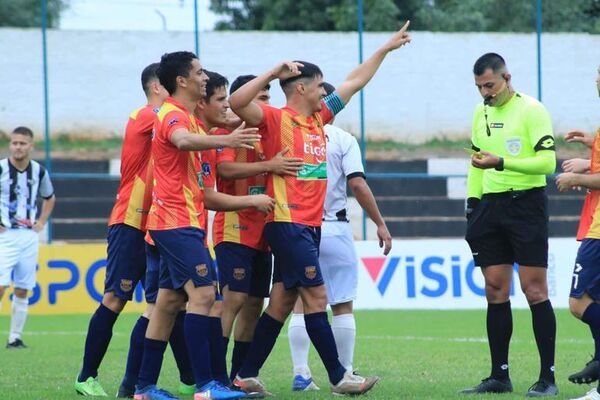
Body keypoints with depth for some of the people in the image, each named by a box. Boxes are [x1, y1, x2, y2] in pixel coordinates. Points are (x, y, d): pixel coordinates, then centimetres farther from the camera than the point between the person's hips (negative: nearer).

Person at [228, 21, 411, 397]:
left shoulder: (319, 118, 15)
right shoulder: (278, 119, -7)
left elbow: (354, 83, 25)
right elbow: (237, 102, -23)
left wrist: (387, 48, 30)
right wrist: (275, 72, -24)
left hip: (310, 225, 9)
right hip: (288, 222, -9)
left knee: (282, 302, 8)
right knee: (316, 297, -9)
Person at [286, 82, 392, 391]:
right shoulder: (343, 140, -3)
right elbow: (357, 184, -11)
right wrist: (380, 224, -5)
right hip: (334, 227, -2)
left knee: (300, 303, 6)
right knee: (342, 305, 5)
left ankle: (300, 374, 1)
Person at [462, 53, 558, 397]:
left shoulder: (532, 110, -8)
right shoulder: (482, 113, 14)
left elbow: (547, 161, -16)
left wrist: (501, 162, -23)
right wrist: (472, 204, 14)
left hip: (526, 204, -7)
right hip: (491, 206, 7)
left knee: (535, 290, -8)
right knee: (495, 292, 5)